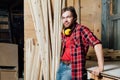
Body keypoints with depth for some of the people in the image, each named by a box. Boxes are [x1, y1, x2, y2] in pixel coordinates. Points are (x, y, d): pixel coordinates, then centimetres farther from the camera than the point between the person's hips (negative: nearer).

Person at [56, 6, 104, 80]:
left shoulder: (81, 29, -13)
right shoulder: (63, 32, 10)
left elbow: (97, 44, -24)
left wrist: (100, 67, -29)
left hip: (73, 68, -7)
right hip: (61, 66, 8)